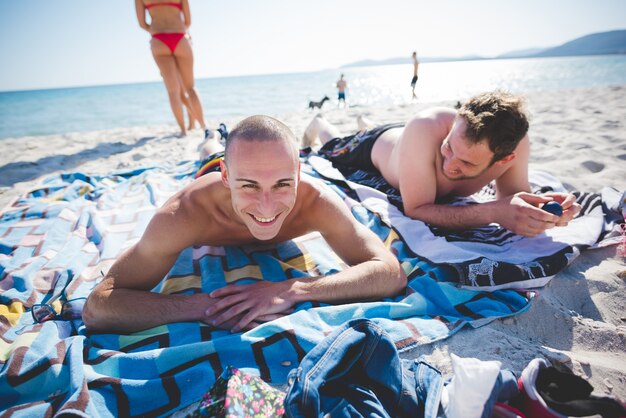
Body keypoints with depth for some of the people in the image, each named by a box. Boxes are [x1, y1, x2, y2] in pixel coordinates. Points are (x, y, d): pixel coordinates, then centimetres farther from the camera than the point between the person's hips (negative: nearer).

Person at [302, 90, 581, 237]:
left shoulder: (516, 143, -40)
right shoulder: (425, 129, -52)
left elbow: (515, 198, -25)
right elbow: (416, 209, -50)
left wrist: (544, 209, -49)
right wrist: (494, 212, -62)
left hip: (420, 144, 4)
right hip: (377, 147, -4)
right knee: (332, 153, 30)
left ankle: (367, 124, 69)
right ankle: (319, 123, 63)